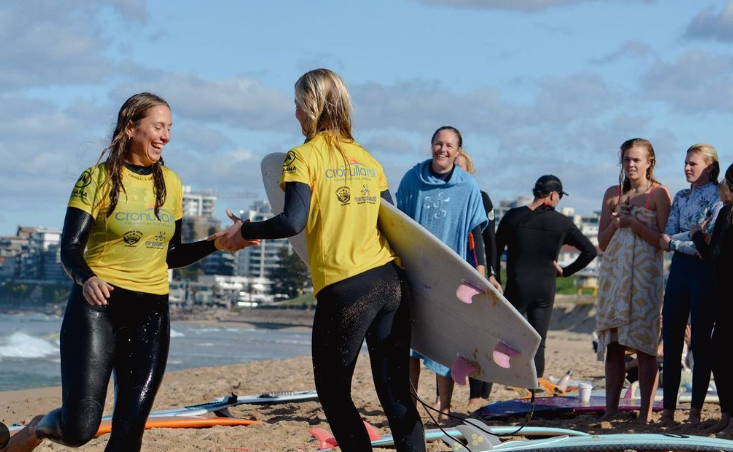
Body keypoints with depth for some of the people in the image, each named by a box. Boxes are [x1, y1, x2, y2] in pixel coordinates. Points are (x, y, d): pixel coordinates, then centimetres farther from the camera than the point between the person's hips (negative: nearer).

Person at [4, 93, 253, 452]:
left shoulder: (170, 183, 11)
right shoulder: (98, 179, -4)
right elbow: (70, 248, -10)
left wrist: (216, 244, 2)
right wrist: (86, 278, -31)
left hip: (151, 314, 5)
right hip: (99, 305, -5)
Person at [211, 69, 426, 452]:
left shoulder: (304, 156, -2)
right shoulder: (367, 159, 15)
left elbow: (293, 221, -13)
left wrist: (244, 232, 1)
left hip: (345, 289, -5)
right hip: (391, 280, 6)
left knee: (333, 391, 9)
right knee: (395, 392, 6)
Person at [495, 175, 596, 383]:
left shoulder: (513, 216, -1)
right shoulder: (562, 222, 0)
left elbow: (495, 250, 3)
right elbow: (590, 251, 3)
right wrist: (566, 271, 10)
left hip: (516, 288, -1)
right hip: (545, 290, 1)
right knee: (538, 344, 6)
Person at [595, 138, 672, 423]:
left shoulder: (658, 194, 1)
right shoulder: (613, 193, 14)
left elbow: (664, 240, -8)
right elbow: (602, 242, 14)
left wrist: (633, 222, -12)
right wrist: (615, 222, -3)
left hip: (645, 273, -4)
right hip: (614, 271, 4)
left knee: (644, 345, -6)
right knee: (613, 345, 2)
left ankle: (646, 413, -4)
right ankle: (610, 410, 6)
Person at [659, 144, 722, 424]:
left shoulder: (718, 198, -7)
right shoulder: (681, 197, 14)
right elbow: (667, 237, 6)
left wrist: (674, 242, -9)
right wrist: (693, 238, -11)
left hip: (704, 272, -6)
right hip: (679, 270, 6)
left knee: (700, 341, -1)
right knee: (671, 340, 3)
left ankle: (696, 410, 6)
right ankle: (668, 409, 7)